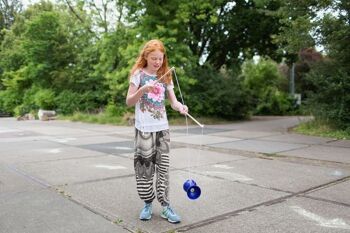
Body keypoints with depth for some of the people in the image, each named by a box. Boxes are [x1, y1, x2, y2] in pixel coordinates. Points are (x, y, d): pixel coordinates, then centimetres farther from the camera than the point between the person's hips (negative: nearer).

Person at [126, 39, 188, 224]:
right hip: (144, 128, -3)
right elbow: (129, 102, -6)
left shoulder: (165, 76, 9)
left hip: (162, 128, 4)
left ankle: (165, 205, 10)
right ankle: (148, 204, 16)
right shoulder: (138, 74, -2)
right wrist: (143, 89, -22)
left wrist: (180, 106, -20)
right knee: (144, 167, 0)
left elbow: (173, 100, 3)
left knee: (163, 167, 4)